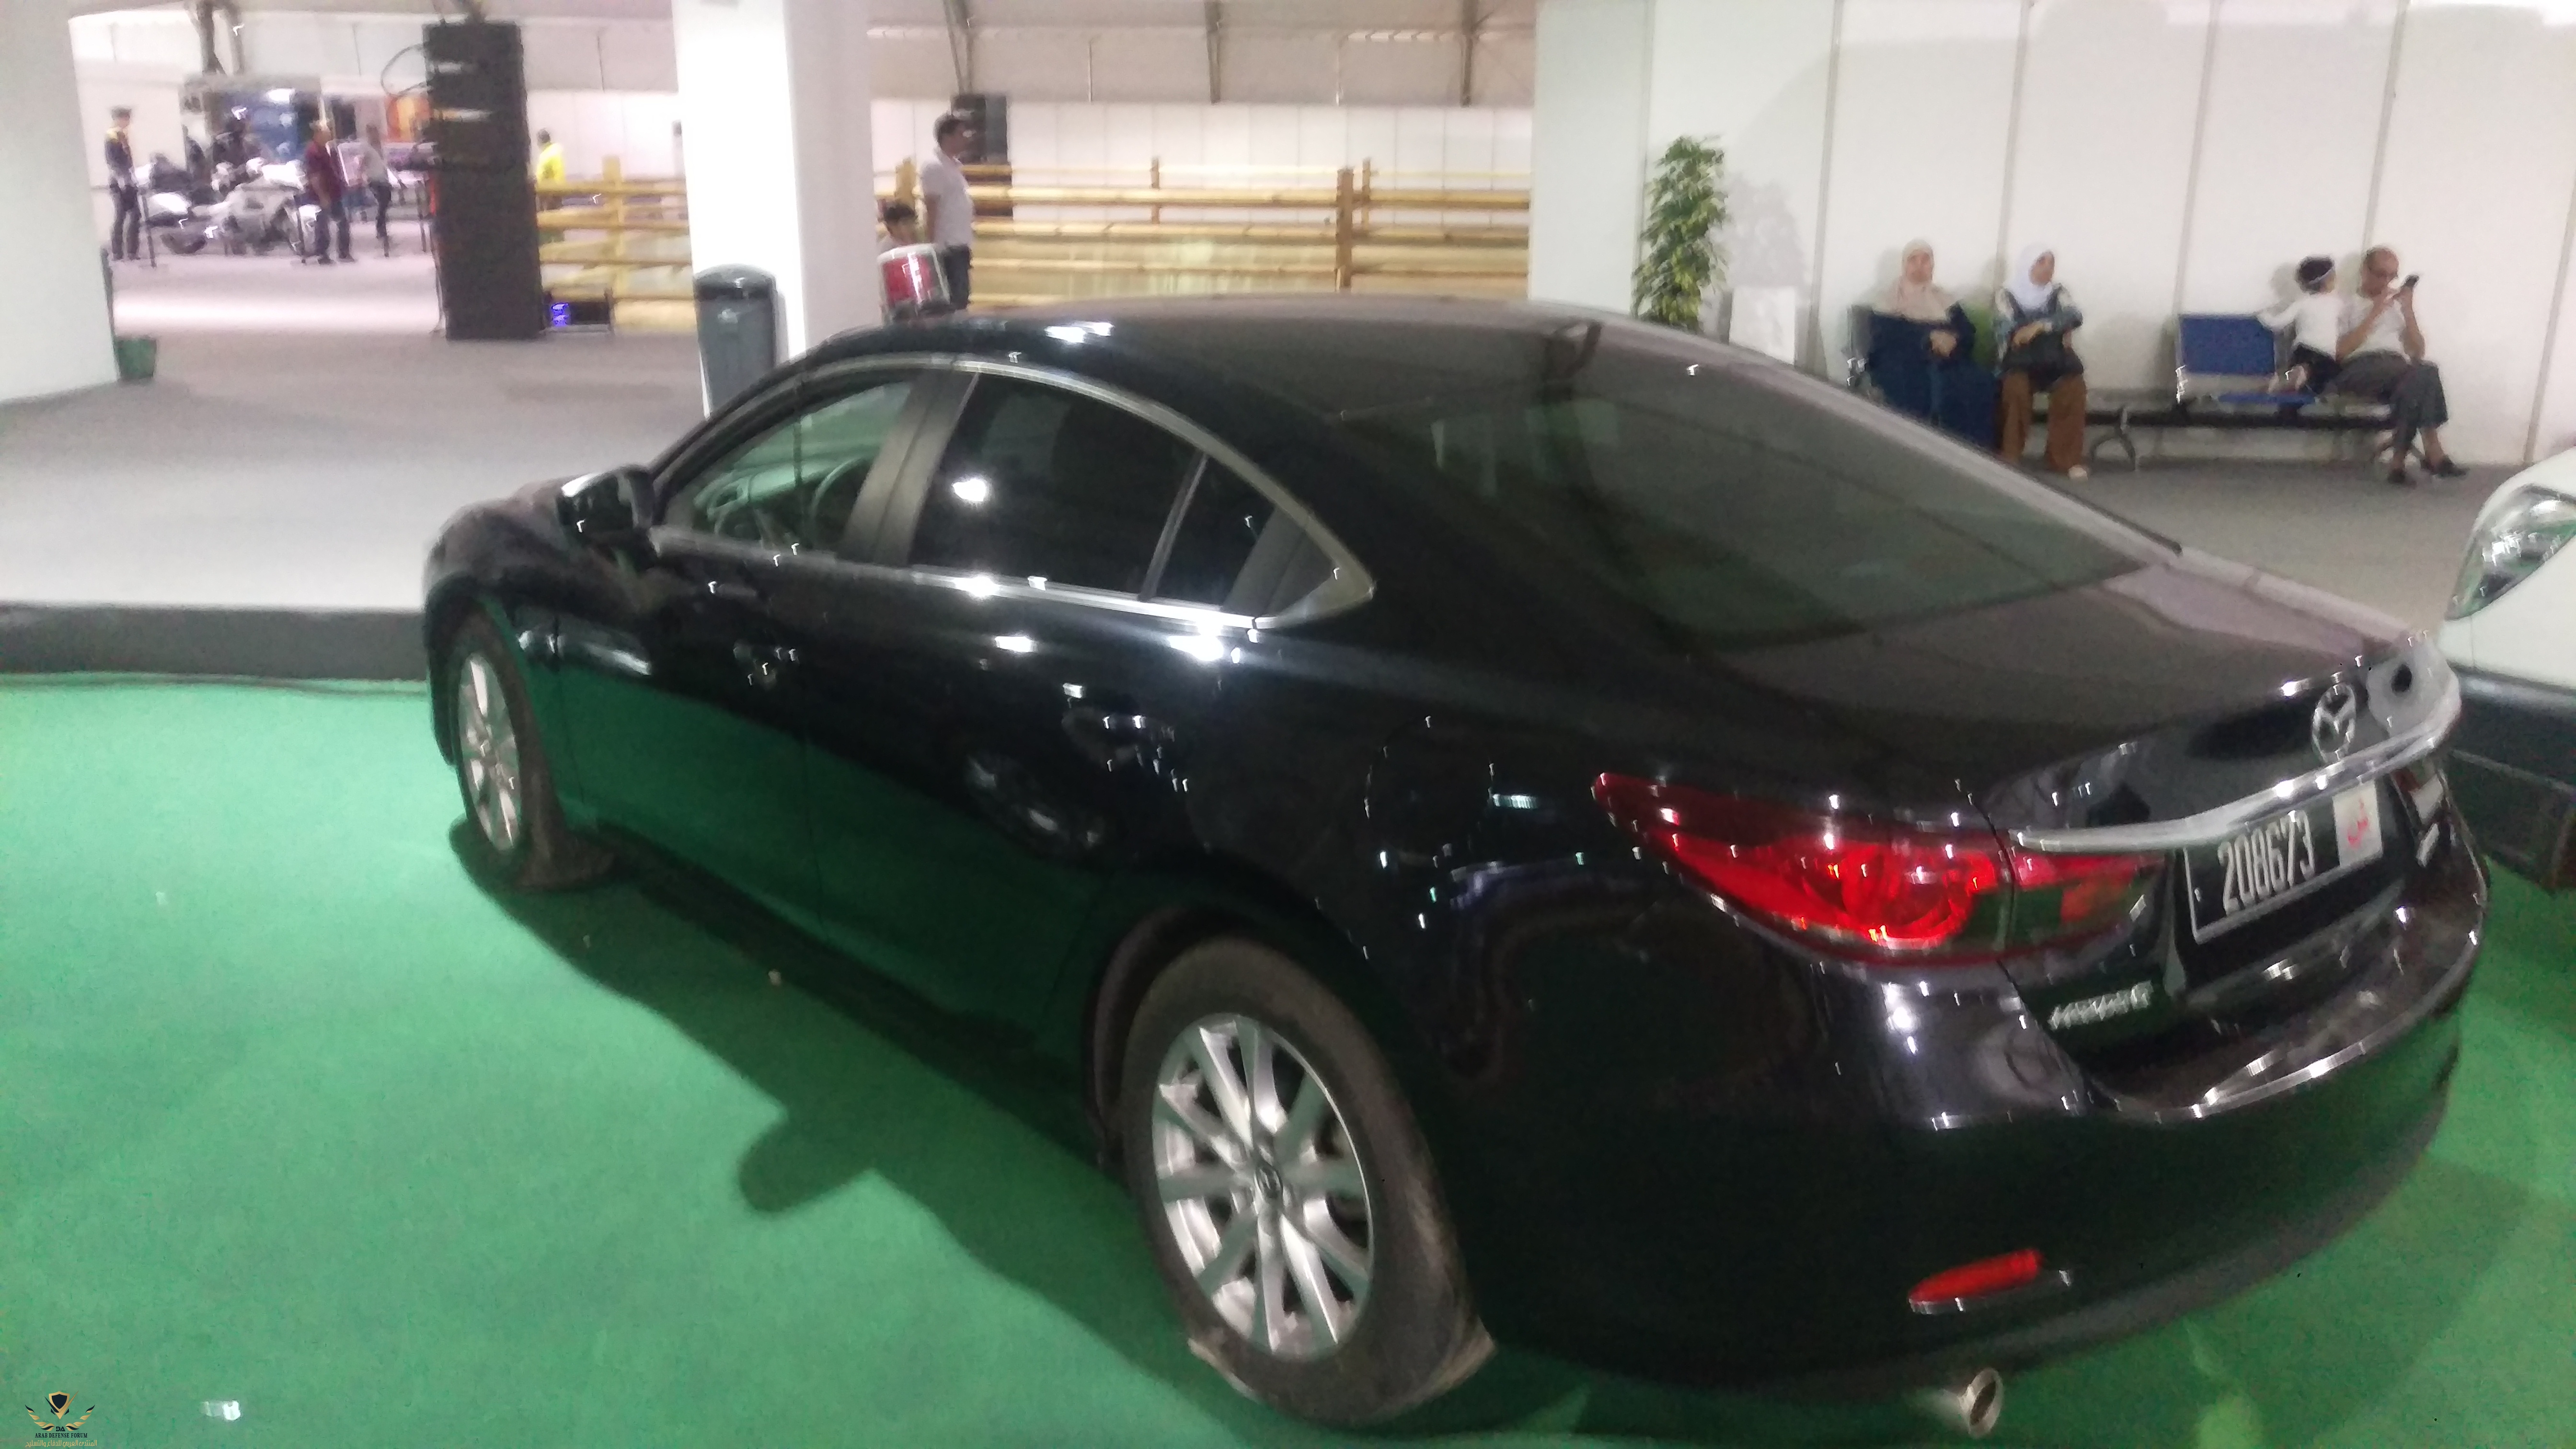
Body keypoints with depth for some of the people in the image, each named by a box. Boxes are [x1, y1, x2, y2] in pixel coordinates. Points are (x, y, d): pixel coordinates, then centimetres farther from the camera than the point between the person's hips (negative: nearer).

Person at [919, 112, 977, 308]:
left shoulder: (953, 165, 15)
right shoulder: (934, 167, -13)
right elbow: (932, 210, -16)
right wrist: (934, 248, -20)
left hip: (959, 245, 9)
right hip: (948, 248, -9)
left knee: (960, 300, 11)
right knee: (954, 303, -9)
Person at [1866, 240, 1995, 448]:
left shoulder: (1946, 301, 24)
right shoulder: (1888, 301, 12)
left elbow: (1969, 335, 11)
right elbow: (1886, 340, -5)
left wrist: (1953, 340, -13)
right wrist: (1929, 339, -15)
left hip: (1947, 364, 4)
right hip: (1903, 364, -3)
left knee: (1979, 382, -29)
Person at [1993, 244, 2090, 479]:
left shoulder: (2059, 292, 12)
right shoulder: (2007, 295, 4)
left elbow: (2075, 318, -5)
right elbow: (2007, 331, -9)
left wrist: (2040, 325, -22)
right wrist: (2054, 329, -11)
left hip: (2053, 359, 3)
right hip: (2019, 359, -3)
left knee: (2073, 384, -27)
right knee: (2016, 384, -35)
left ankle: (2065, 458, -17)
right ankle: (2009, 456, -24)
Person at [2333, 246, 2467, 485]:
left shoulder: (2397, 303, 27)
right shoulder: (2347, 304, 14)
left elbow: (2417, 352, 16)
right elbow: (2341, 351, -3)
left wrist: (2408, 311, 5)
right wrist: (2374, 313, -5)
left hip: (2399, 373, 4)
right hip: (2359, 370, -4)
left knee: (2418, 379, -36)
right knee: (2425, 374, -33)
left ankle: (2399, 460, -36)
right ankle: (2433, 453, -31)